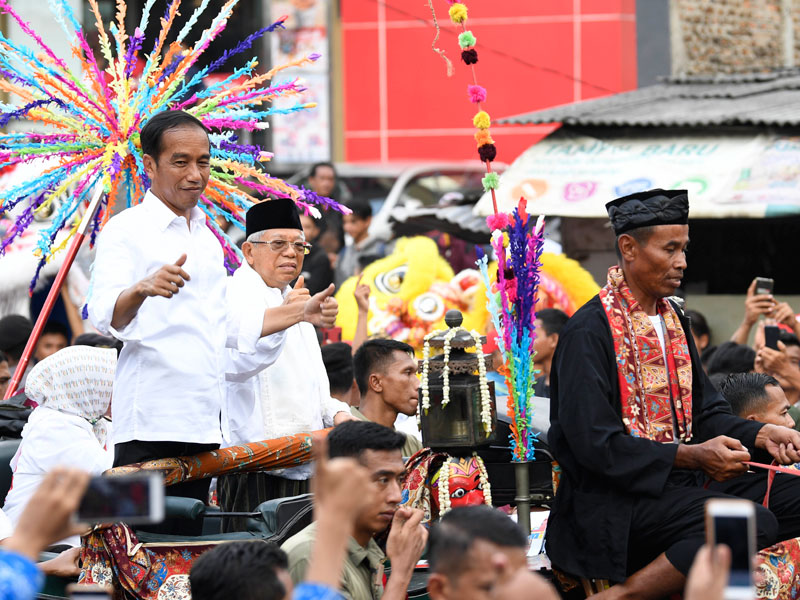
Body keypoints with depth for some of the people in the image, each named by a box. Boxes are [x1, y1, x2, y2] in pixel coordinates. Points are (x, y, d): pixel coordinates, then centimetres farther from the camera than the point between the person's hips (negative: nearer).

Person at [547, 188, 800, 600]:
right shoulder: (588, 331, -10)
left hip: (674, 486, 8)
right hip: (614, 504, -8)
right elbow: (595, 444, -16)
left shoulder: (673, 320, 16)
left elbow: (706, 410, 18)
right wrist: (692, 456, -17)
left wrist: (761, 435, -1)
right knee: (754, 526, -27)